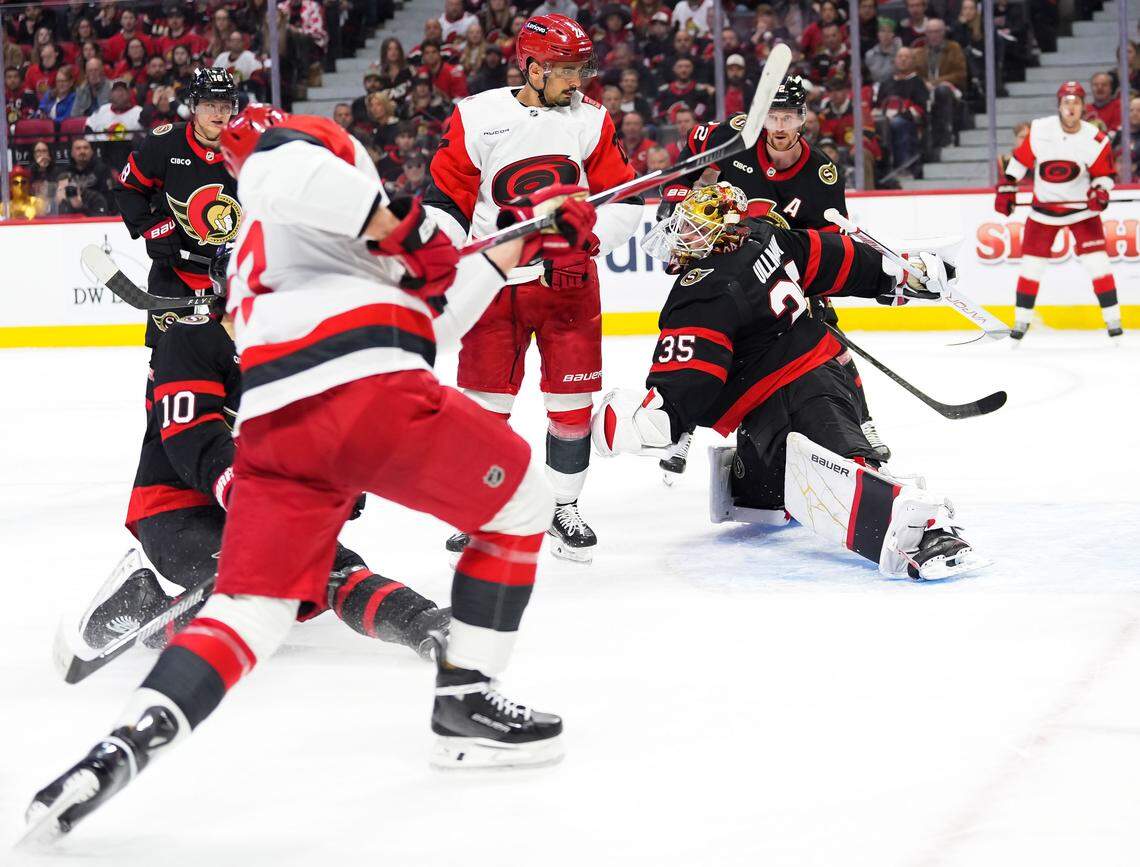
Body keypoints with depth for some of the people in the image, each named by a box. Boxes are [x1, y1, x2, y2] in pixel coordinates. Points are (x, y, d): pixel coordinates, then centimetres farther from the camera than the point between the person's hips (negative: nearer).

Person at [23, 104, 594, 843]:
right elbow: (284, 170, -15)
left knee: (249, 610, 2)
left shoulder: (257, 252, 39)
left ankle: (123, 747, -20)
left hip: (276, 426, 7)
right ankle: (466, 703, 16)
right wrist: (405, 230, -7)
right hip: (371, 392, -7)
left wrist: (514, 246, 40)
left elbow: (423, 319, 38)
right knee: (519, 505, 16)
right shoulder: (306, 147, 15)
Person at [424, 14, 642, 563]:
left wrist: (582, 243, -16)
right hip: (493, 281, -1)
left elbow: (624, 202, 0)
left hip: (567, 281, 1)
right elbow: (445, 199, -1)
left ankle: (564, 508, 18)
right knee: (484, 402, 0)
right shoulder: (476, 118, -6)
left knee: (572, 401, 2)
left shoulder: (591, 122, 0)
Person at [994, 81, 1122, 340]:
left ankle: (1112, 318, -1)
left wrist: (1100, 192, -22)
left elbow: (1104, 173, -2)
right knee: (1031, 263, 2)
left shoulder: (1096, 140, -13)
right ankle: (1022, 319, 16)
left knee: (1096, 260, -10)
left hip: (1081, 207, -1)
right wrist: (1006, 188, -1)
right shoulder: (1039, 130, -12)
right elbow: (1021, 159, 0)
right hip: (1044, 208, 1)